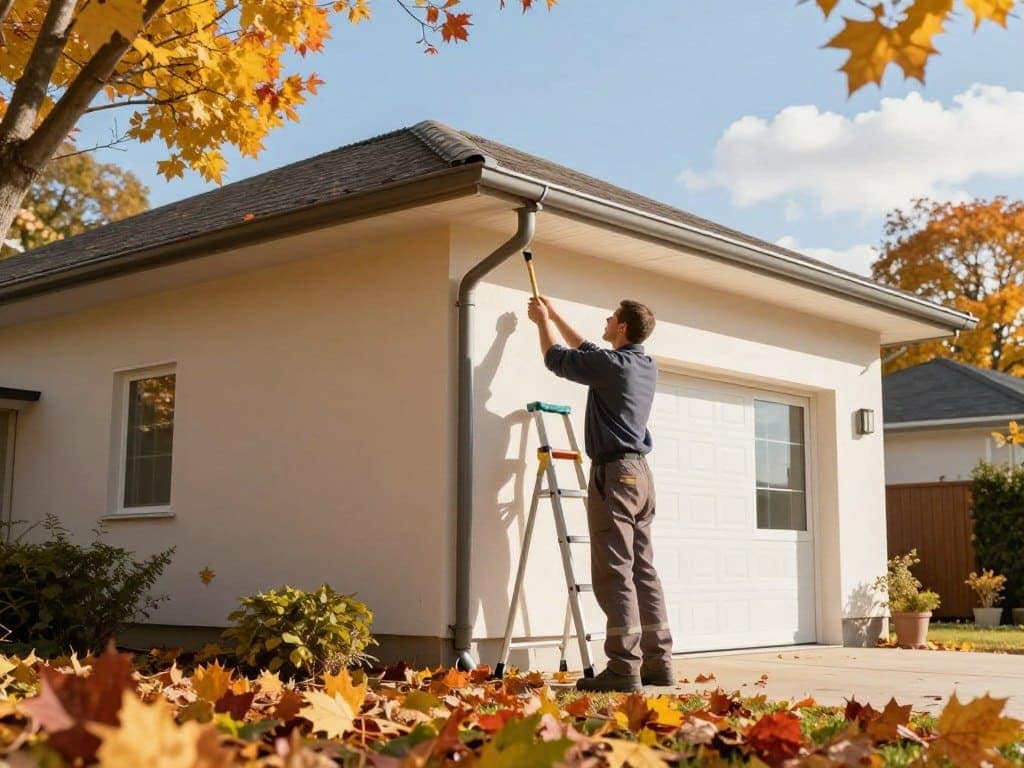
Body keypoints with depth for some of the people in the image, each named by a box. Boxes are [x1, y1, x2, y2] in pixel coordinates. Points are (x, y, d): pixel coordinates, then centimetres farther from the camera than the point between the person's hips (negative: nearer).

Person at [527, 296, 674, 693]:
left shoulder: (612, 365, -12)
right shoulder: (647, 367, 14)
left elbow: (557, 358, 3)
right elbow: (586, 351, 29)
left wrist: (543, 320, 22)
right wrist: (554, 315, 36)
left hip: (614, 473, -9)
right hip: (639, 472, 9)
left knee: (614, 573, -10)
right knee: (643, 571, 9)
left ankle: (624, 669, -12)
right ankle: (658, 663, 10)